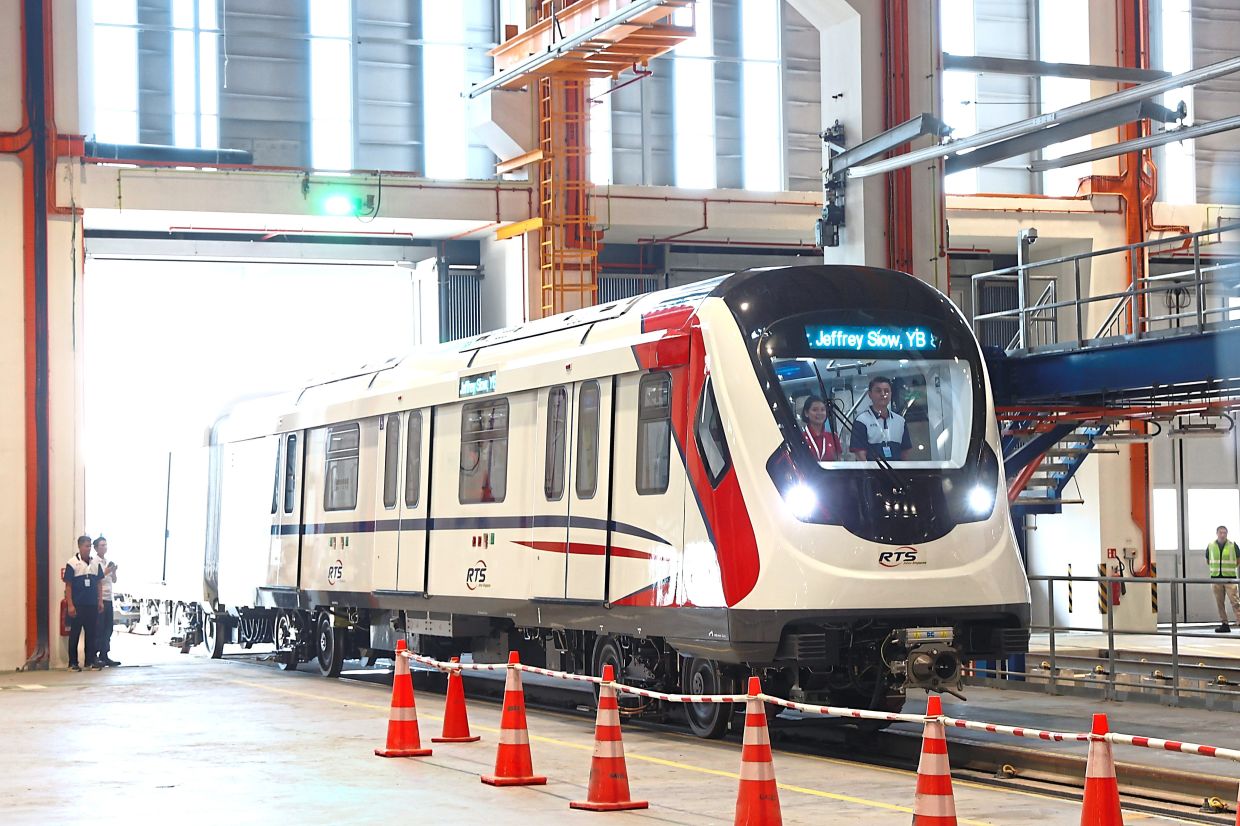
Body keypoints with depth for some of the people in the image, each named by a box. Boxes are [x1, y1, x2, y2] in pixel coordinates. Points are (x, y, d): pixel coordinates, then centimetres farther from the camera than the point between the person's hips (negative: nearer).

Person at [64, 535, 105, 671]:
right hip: (77, 605, -4)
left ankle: (90, 660, 13)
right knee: (75, 633, 1)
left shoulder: (95, 563, 8)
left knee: (91, 633, 7)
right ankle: (73, 662, 6)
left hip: (92, 605, 4)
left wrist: (100, 601, 7)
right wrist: (70, 605, -12)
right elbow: (68, 585, -6)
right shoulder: (72, 563, -6)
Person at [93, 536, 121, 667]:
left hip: (108, 599, 8)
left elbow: (114, 581, 19)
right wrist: (105, 572, -19)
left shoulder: (108, 562, 17)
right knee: (98, 629, -7)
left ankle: (104, 655, 12)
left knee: (108, 628, 8)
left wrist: (113, 571, 1)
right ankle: (94, 655, -3)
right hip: (99, 599, -8)